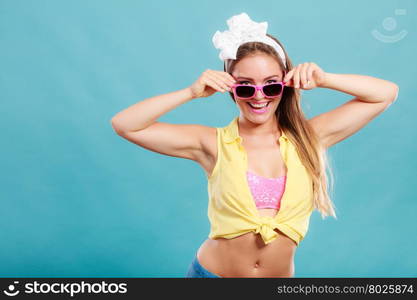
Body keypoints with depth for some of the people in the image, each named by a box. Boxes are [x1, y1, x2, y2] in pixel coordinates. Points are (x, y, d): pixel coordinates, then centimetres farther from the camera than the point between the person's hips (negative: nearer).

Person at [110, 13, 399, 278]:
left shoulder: (308, 137, -4)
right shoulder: (213, 143, -10)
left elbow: (386, 93, 0)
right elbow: (124, 125, -13)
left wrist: (322, 80, -12)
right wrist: (193, 92, -18)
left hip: (282, 275, 2)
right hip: (211, 272, -1)